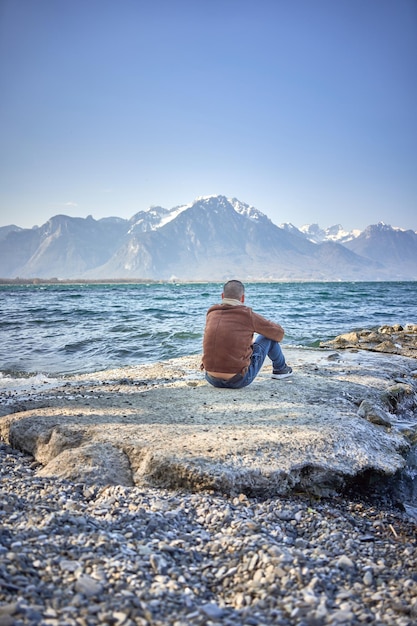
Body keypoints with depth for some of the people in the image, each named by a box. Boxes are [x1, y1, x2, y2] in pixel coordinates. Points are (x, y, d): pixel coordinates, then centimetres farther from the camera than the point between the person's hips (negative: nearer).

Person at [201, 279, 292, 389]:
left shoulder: (211, 314, 5)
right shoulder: (248, 315, -9)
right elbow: (279, 333, 7)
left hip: (212, 379, 5)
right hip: (238, 381, -4)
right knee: (269, 336, 14)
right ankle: (280, 368, 39)